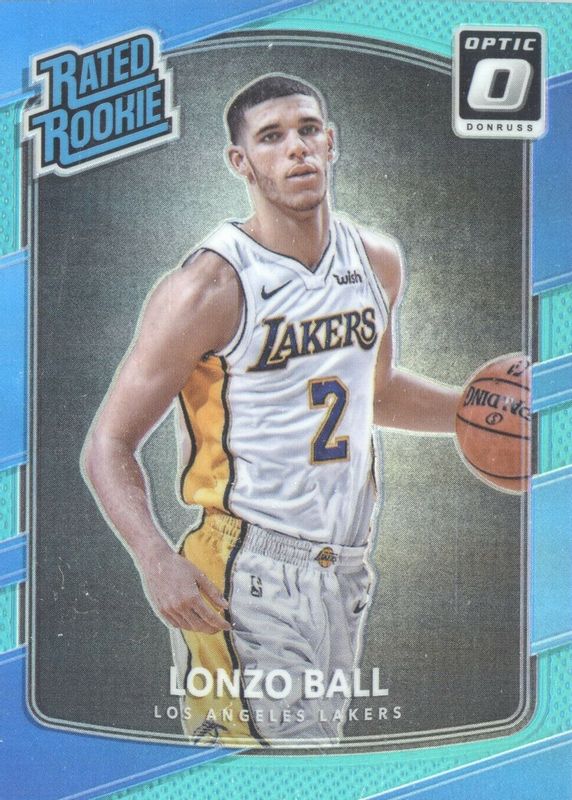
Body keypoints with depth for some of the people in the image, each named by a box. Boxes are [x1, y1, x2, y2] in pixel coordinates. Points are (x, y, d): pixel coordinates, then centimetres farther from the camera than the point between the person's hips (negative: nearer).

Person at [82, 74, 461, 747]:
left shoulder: (377, 262, 6)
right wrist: (155, 558, -27)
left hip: (346, 568, 7)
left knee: (318, 737, 18)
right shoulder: (209, 288, -15)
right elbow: (109, 444, -12)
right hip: (247, 576, -6)